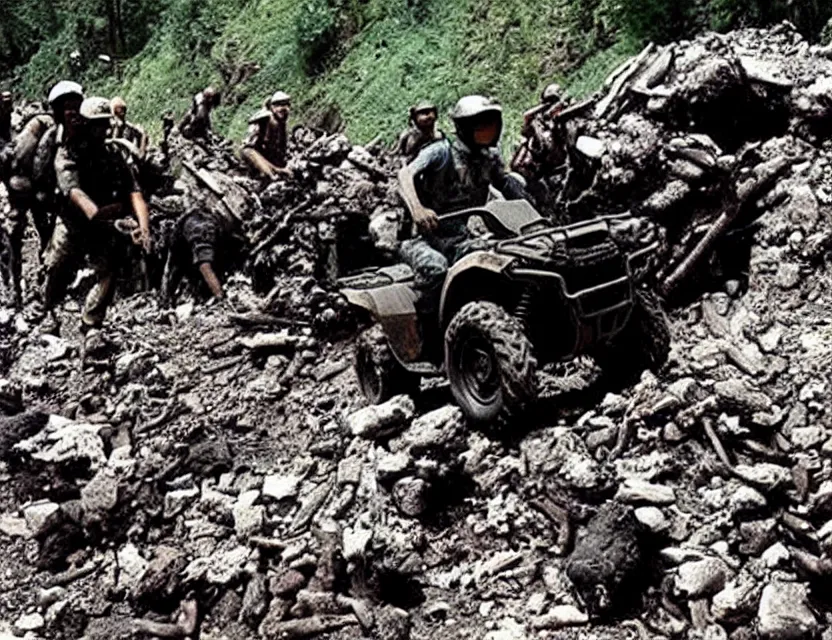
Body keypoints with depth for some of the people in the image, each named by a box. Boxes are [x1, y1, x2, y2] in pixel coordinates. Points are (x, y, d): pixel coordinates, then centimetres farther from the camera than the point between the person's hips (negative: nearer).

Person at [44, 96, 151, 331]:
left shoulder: (116, 153, 0)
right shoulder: (67, 154, -8)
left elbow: (134, 191, -9)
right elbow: (73, 190, -26)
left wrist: (144, 226, -27)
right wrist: (93, 211, -48)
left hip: (107, 228, 2)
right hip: (73, 225, -1)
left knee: (108, 277, -11)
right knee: (55, 272, 8)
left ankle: (89, 329, 1)